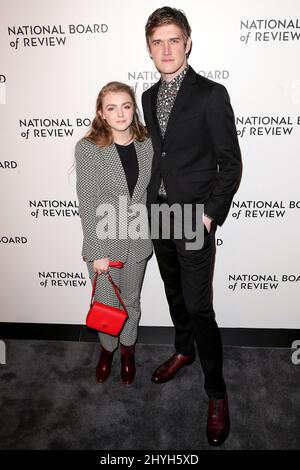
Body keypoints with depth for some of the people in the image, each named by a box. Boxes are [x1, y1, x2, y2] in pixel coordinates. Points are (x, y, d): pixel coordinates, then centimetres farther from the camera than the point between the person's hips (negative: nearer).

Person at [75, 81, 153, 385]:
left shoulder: (147, 144, -2)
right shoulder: (87, 149, -12)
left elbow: (151, 191, 5)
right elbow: (87, 203, -14)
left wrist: (149, 232, 5)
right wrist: (98, 252, -15)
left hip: (138, 241, 3)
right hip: (104, 241, -2)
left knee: (131, 301, 19)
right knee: (106, 303, 12)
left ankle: (127, 349, 45)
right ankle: (107, 348, 43)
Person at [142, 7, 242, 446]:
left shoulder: (211, 94, -8)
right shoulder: (149, 96, 10)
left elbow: (230, 163, -9)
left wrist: (211, 213, -16)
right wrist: (152, 200, 9)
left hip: (195, 217, -6)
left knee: (199, 306, -4)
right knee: (174, 291, 19)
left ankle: (217, 392, 14)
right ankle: (184, 350, 42)